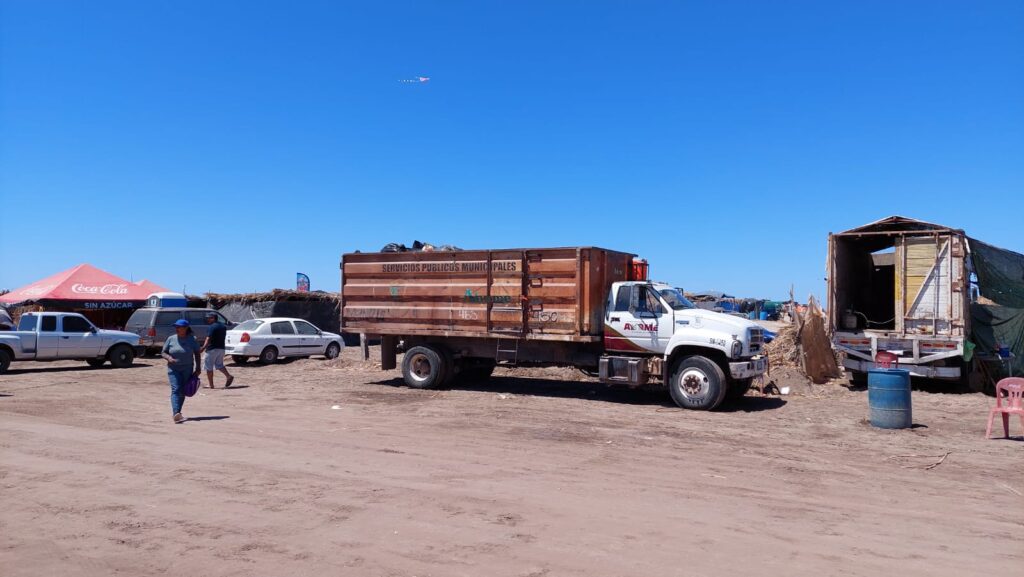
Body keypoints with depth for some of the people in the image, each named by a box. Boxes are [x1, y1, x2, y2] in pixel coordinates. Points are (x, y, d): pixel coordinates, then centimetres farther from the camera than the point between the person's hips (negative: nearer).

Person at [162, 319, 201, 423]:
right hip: (173, 369, -1)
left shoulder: (192, 339, 0)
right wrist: (169, 358, -16)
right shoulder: (171, 339, 1)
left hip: (187, 370, 1)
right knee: (176, 390, -15)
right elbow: (163, 352, 6)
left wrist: (197, 368, 0)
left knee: (182, 392, 6)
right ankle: (176, 413, -27)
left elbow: (197, 354, 5)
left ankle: (177, 413, 21)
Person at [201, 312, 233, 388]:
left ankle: (211, 385, 4)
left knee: (208, 367, 2)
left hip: (212, 349, -8)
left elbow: (208, 339, -24)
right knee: (219, 365, 18)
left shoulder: (212, 327, -14)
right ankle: (229, 376, -3)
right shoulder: (223, 326, 12)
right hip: (221, 348, 8)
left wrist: (203, 348, -32)